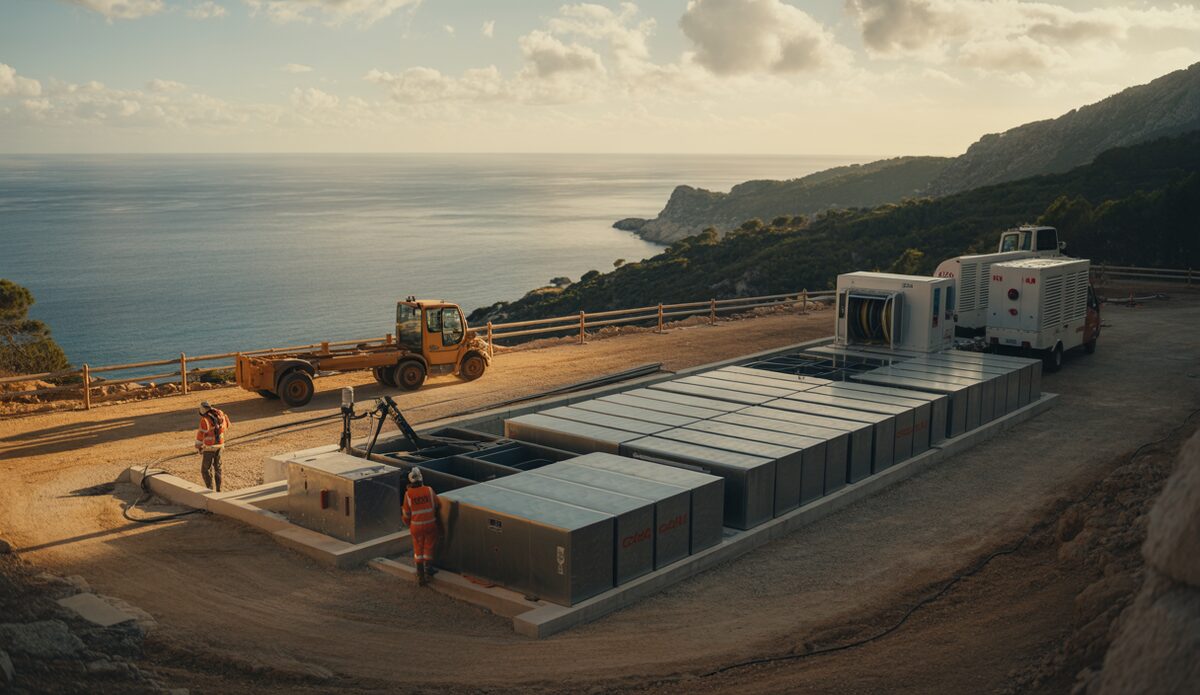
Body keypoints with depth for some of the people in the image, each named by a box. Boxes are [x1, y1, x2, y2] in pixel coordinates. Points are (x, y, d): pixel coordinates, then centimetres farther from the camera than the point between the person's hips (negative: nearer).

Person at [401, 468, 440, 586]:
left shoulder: (408, 494, -13)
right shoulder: (429, 490, -13)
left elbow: (406, 513, -3)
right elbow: (436, 505, 2)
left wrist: (407, 523, 18)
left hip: (416, 526, 0)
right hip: (431, 524, 0)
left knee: (418, 550, 15)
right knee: (428, 548, 18)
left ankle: (420, 576, 16)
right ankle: (428, 571, 27)